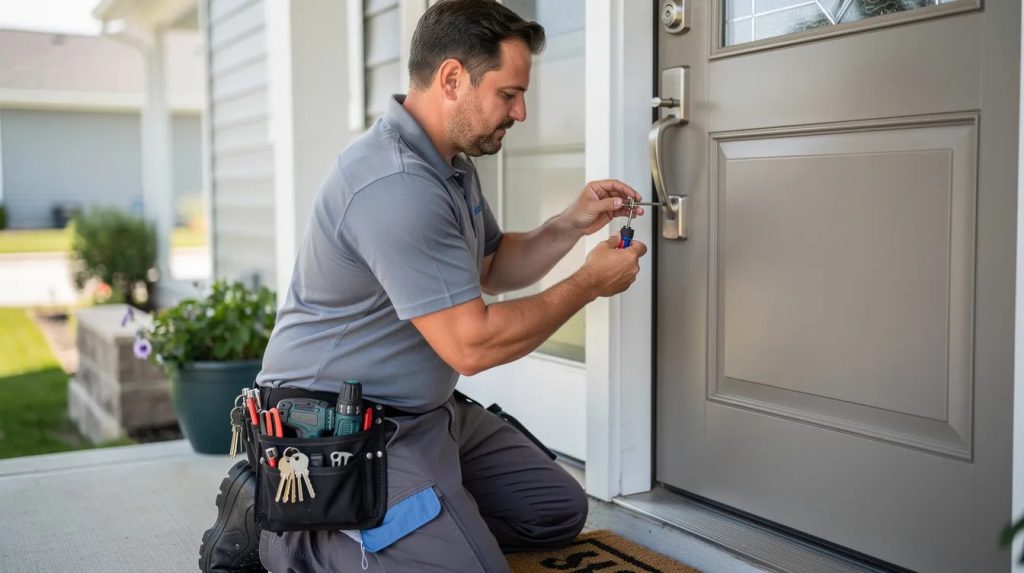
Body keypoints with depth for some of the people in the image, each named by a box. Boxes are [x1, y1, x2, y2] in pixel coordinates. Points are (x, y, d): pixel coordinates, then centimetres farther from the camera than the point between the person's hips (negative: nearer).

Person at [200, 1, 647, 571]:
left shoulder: (452, 165, 9)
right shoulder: (395, 184, -26)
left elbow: (491, 270, 19)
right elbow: (471, 344, -26)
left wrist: (570, 226, 2)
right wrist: (589, 284, -13)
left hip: (425, 411, 11)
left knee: (558, 512, 12)